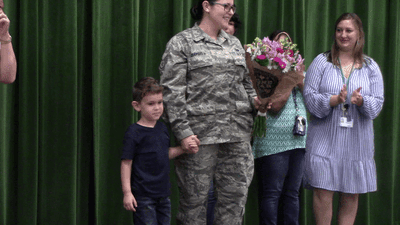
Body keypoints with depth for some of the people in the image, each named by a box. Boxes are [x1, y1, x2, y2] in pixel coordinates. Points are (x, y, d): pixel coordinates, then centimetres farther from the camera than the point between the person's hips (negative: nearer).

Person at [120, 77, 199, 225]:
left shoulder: (162, 128, 9)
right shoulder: (134, 133, -12)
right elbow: (126, 163, -12)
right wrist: (127, 192, -15)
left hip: (163, 193, 7)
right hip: (143, 196, -7)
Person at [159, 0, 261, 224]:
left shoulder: (235, 44, 18)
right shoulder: (182, 43, 1)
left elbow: (246, 82, 25)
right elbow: (172, 92, -5)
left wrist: (255, 99, 2)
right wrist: (183, 132, -13)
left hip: (238, 134, 5)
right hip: (200, 134, -5)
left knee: (236, 197, 4)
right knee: (195, 198, -1)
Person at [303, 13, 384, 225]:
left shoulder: (370, 67, 9)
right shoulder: (321, 62, 3)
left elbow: (378, 103, 2)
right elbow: (309, 96, -4)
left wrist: (361, 101, -19)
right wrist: (334, 100, -19)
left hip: (357, 141, 2)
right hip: (326, 138, -2)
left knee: (351, 195, 6)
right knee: (323, 193, -6)